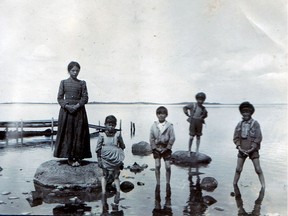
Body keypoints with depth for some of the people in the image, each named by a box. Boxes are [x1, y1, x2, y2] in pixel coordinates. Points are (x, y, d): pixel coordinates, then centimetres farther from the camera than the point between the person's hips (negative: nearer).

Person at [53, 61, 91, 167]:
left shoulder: (82, 83, 5)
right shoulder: (63, 82, 5)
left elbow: (85, 98, 0)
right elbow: (59, 97, 3)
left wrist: (76, 106, -14)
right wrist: (67, 106, -13)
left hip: (79, 111, 0)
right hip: (66, 111, 0)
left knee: (79, 134, -1)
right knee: (68, 134, 1)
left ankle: (78, 157, 7)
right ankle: (70, 158, 9)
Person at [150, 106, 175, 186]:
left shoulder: (169, 126, -7)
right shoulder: (153, 126, -3)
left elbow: (172, 138, -6)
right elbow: (151, 138, 1)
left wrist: (167, 148, -9)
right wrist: (154, 148, -5)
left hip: (166, 148, -1)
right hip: (157, 148, 1)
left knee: (168, 166, 0)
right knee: (157, 166, -2)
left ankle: (168, 184, 16)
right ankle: (158, 184, 10)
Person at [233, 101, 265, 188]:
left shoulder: (255, 124, -7)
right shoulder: (239, 124, 3)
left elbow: (259, 138, -10)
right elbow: (235, 138, 3)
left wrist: (251, 149, -14)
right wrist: (239, 147, -10)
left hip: (253, 150, -3)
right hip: (242, 150, 3)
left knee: (258, 169, -3)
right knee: (238, 169, 5)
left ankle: (263, 187, 5)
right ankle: (234, 185, 17)